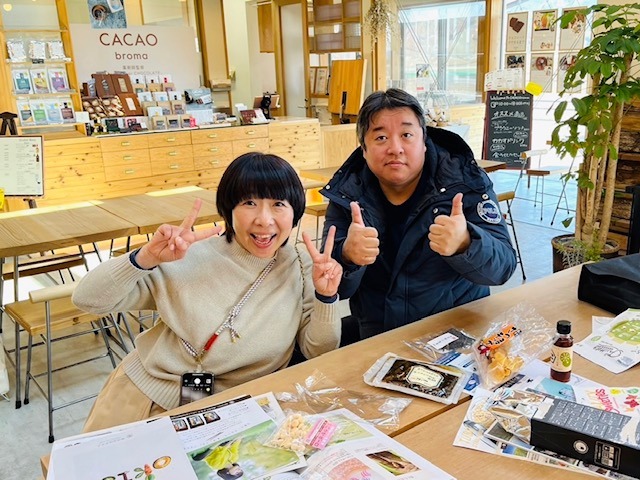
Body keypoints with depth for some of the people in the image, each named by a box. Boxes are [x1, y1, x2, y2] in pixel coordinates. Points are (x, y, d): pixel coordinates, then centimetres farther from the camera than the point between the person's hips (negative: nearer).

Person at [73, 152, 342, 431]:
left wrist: (326, 297, -19)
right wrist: (146, 259, -26)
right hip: (144, 398, 0)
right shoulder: (191, 256, -11)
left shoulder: (303, 268, -6)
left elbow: (318, 353, -3)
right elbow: (87, 300, -10)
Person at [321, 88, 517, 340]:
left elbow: (502, 266, -12)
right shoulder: (346, 191, -2)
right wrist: (347, 256, -28)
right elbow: (334, 286, -4)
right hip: (376, 337, 1)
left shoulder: (464, 180, -6)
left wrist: (464, 244, -35)